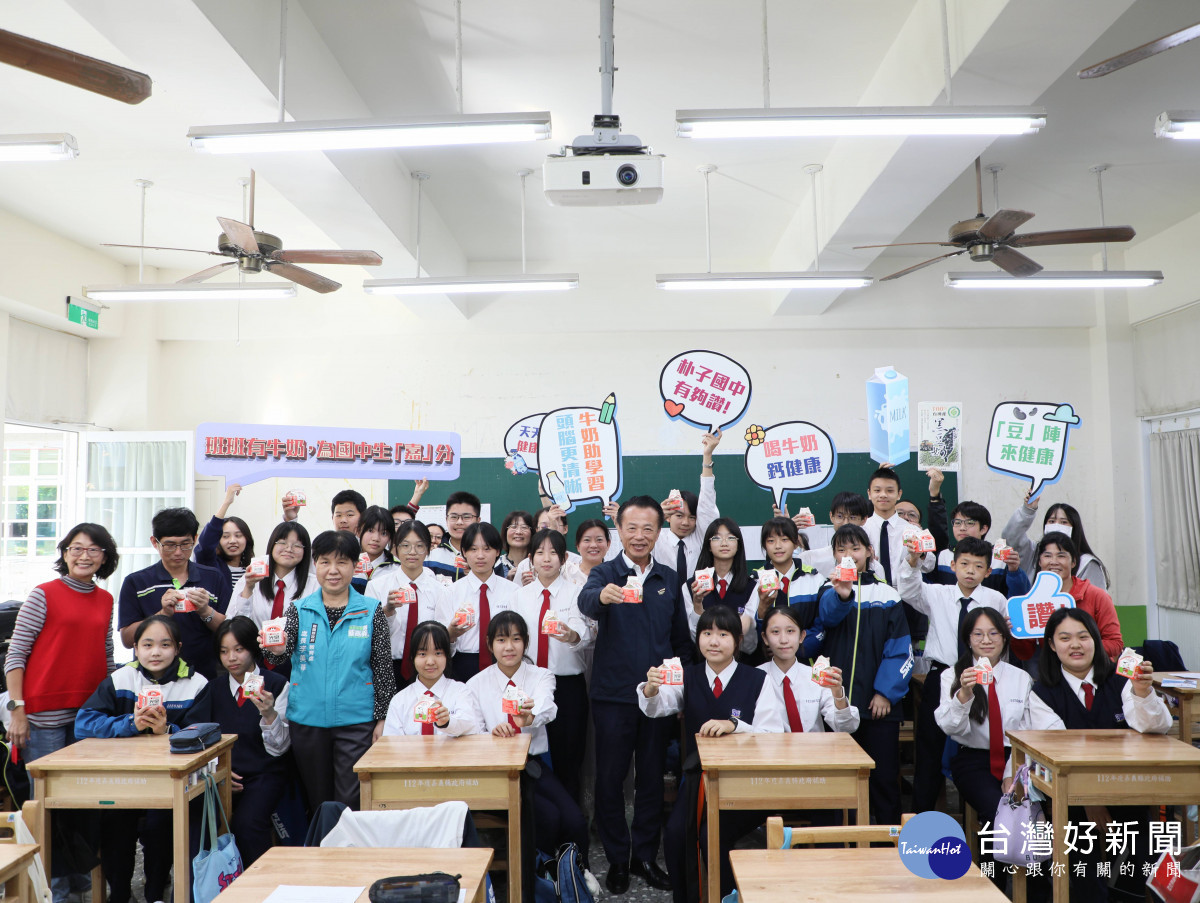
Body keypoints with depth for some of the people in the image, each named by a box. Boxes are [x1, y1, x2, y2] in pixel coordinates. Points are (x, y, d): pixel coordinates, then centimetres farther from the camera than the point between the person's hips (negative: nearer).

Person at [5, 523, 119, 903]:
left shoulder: (106, 600, 10)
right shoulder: (43, 595, -5)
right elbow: (15, 655, -5)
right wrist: (18, 709, -11)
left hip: (91, 712, 5)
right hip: (46, 715, -5)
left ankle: (79, 871, 25)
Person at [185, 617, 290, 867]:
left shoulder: (276, 684, 0)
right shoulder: (214, 689, 12)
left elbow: (279, 748, -5)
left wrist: (269, 713, -23)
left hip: (263, 774, -3)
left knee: (246, 823, -28)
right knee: (194, 821, -23)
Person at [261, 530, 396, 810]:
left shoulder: (371, 611, -1)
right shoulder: (300, 610, 4)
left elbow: (383, 667, 2)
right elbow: (283, 654, -8)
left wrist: (382, 718, -2)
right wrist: (276, 650, -31)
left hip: (356, 721, -2)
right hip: (307, 720, 2)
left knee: (350, 802, -2)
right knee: (317, 800, 13)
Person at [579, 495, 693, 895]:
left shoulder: (669, 578, 6)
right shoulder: (604, 574, -5)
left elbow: (681, 638, 13)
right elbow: (586, 600, -28)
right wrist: (603, 595, -50)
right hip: (613, 695, -3)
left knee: (652, 778, 12)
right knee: (611, 779, 6)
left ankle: (646, 856, 28)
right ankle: (617, 859, 23)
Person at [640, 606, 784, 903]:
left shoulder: (757, 680, -3)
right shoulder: (688, 676, 4)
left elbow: (772, 735, -9)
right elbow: (656, 708, -13)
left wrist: (734, 725, -27)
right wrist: (651, 689, -37)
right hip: (698, 776, 3)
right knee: (675, 833, -20)